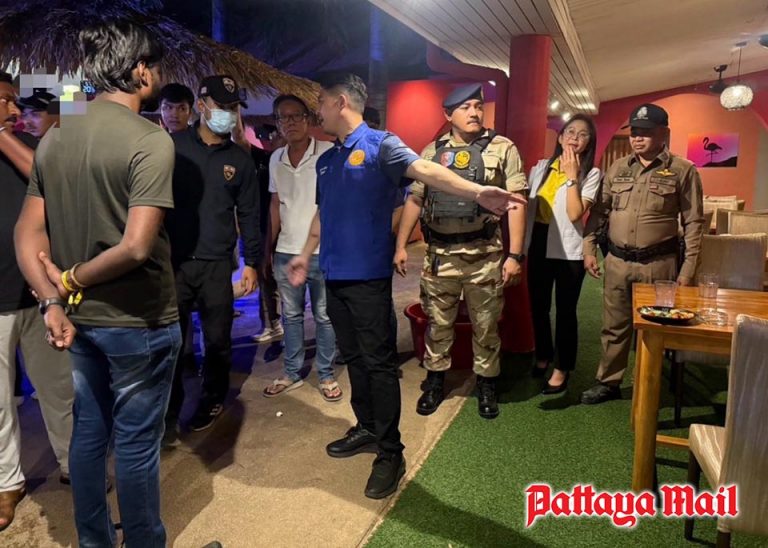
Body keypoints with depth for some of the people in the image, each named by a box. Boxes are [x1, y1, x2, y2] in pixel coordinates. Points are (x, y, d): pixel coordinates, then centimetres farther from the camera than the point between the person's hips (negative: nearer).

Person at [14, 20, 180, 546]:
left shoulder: (53, 139, 5)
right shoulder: (150, 139, -17)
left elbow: (28, 233, 4)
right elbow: (136, 247, -25)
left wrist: (53, 301, -3)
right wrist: (71, 279, -10)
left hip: (81, 317, 7)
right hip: (138, 321, -7)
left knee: (89, 430, 20)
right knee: (136, 442, 8)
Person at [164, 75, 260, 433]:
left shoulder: (240, 159, 7)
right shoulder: (173, 146, 1)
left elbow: (248, 215, 9)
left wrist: (252, 262, 5)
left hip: (217, 265, 2)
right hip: (173, 260, -1)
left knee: (218, 339, 9)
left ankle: (213, 400, 30)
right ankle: (168, 409, 21)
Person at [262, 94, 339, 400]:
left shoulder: (329, 153, -8)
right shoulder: (276, 159, 8)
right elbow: (276, 205, 14)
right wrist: (268, 248, 12)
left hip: (323, 252, -5)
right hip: (286, 252, 5)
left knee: (324, 317, 7)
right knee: (291, 315, 15)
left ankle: (326, 375, 23)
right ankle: (291, 374, 29)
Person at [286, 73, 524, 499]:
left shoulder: (381, 145, -7)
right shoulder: (326, 160, 16)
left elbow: (425, 170, -24)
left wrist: (477, 192, -39)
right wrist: (306, 255, 30)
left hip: (368, 276, -7)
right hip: (334, 275, 7)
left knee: (378, 362, -1)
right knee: (353, 357, 15)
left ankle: (390, 452, 10)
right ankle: (367, 428, 31)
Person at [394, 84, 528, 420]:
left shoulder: (503, 149, 0)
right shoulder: (431, 152, 8)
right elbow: (414, 200, 11)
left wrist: (515, 255, -11)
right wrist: (401, 245, 7)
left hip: (485, 256, -2)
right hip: (439, 256, 2)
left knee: (485, 325, 10)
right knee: (438, 323, 12)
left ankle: (486, 384, 28)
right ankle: (435, 381, 30)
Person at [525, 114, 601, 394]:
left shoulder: (591, 173, -5)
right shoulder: (541, 167, 7)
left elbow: (575, 214, -19)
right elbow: (527, 204, 10)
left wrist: (572, 175, -17)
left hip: (568, 250, -4)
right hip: (538, 246, 4)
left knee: (565, 311, 4)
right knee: (538, 306, 14)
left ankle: (562, 369, 19)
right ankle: (543, 357, 35)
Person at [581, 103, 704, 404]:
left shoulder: (683, 170, -3)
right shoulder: (617, 168, 8)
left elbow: (693, 222, -3)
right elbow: (599, 211, 11)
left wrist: (688, 269, -7)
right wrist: (589, 247, 2)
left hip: (658, 264, -3)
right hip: (616, 261, 3)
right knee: (614, 326, 11)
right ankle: (608, 383, 25)